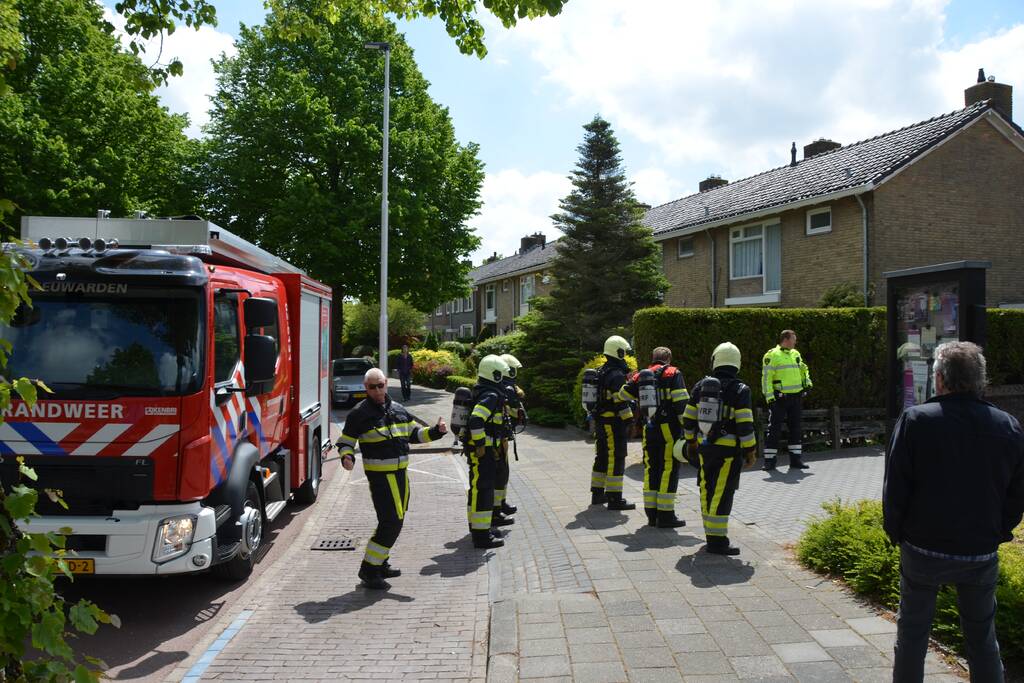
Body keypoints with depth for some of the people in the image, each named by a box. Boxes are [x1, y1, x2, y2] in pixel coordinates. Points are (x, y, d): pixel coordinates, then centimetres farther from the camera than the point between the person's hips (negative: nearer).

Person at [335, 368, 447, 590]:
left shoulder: (398, 409, 10)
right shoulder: (360, 413, -8)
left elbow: (415, 434, 16)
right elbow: (345, 442, -3)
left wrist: (436, 431, 0)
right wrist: (347, 457, -23)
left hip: (400, 473, 8)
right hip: (379, 474, -7)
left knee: (395, 520, 15)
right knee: (391, 522, -11)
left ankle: (380, 564, 30)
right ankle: (369, 569, 0)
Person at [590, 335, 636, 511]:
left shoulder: (602, 372, 15)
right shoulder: (617, 375, -16)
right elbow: (620, 401, -21)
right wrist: (628, 419, -15)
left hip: (600, 422, 10)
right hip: (613, 423, -10)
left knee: (602, 457, 17)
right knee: (616, 459, -6)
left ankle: (597, 494, 26)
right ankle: (614, 499, -5)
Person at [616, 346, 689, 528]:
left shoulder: (641, 376, 11)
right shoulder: (673, 373, -2)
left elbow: (623, 395, 18)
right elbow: (682, 402, -11)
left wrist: (630, 382, 37)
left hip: (649, 429, 5)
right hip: (669, 429, -5)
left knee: (651, 470, 11)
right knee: (669, 470, -2)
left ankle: (651, 514, 14)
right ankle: (666, 515, -2)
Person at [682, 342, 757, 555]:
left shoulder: (700, 386, 5)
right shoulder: (740, 390, -10)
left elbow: (688, 419, 9)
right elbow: (745, 425, -14)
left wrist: (690, 442, 20)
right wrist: (750, 451, -5)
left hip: (704, 448, 5)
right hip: (728, 450, -5)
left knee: (708, 490, 15)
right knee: (722, 494, -3)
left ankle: (711, 533, 25)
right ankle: (717, 540, -1)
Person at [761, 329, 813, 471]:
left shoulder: (796, 354, 13)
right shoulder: (772, 355, -7)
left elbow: (803, 368, 29)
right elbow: (766, 377, -10)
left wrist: (807, 382, 12)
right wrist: (769, 397, -16)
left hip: (796, 397, 7)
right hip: (779, 399, -7)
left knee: (795, 429, 10)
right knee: (774, 429, -4)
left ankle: (796, 459, 18)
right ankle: (769, 461, 2)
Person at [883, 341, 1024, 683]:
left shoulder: (914, 420, -14)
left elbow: (894, 488, -12)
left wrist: (896, 533, 2)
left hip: (923, 549, -3)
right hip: (982, 554, 3)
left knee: (912, 630, 12)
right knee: (982, 636, 18)